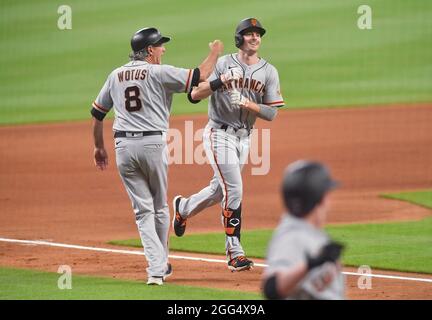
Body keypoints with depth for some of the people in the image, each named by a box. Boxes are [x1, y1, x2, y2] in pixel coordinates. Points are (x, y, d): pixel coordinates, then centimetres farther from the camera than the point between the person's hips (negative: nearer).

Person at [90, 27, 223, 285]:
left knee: (143, 209, 4)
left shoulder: (116, 76, 13)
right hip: (153, 144, -3)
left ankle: (156, 268, -8)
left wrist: (99, 147, 31)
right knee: (160, 207, 15)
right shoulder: (158, 73, -4)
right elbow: (200, 77, -8)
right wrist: (215, 52, 11)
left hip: (123, 146, 3)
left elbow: (97, 113, 19)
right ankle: (162, 264, 27)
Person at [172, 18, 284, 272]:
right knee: (234, 190, -15)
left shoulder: (268, 72, 3)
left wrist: (247, 103, -19)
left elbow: (272, 113, -3)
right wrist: (220, 81, -27)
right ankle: (235, 252, -12)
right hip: (220, 134, -5)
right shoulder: (223, 64, -6)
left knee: (220, 191, 16)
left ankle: (183, 208, 45)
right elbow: (195, 95, -12)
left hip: (244, 137, 5)